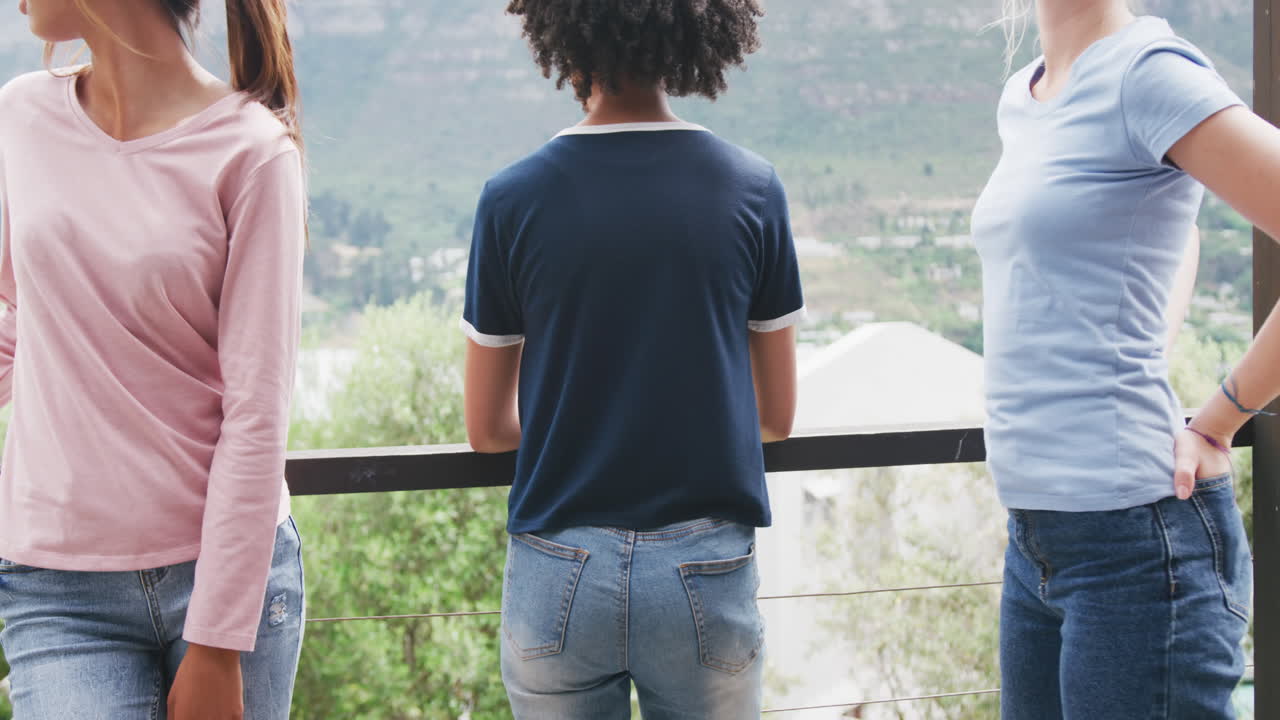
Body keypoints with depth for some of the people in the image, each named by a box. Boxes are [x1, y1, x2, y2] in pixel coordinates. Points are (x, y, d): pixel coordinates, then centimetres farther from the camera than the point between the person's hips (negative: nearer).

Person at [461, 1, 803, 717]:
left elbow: (488, 428, 3)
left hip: (560, 573, 0)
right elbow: (777, 415, 4)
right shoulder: (752, 188, -4)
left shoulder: (514, 198, -5)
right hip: (707, 571, 0)